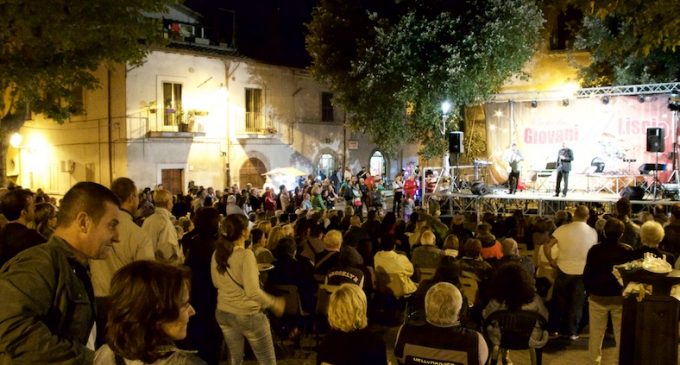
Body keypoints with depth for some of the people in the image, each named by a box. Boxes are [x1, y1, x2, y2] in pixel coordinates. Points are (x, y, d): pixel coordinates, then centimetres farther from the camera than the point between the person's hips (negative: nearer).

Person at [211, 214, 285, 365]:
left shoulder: (217, 253, -2)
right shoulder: (246, 254, -22)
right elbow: (253, 291, -28)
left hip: (223, 313, 7)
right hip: (248, 314, -7)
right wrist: (274, 303, -16)